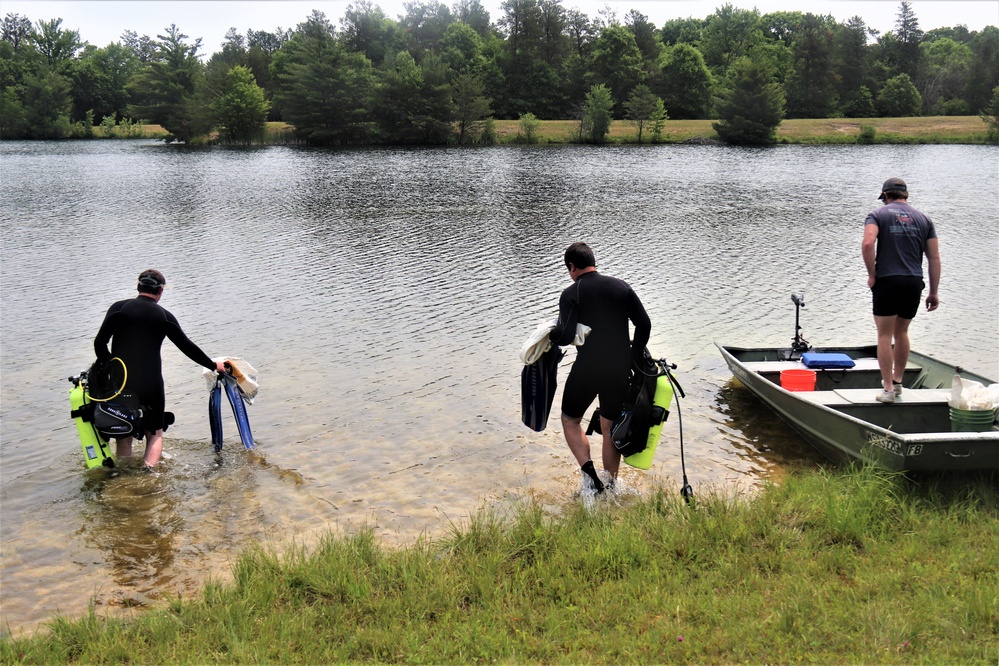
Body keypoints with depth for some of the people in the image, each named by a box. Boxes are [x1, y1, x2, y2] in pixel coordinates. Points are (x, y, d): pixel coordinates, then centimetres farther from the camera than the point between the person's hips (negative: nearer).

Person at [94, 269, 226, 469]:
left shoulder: (118, 308, 1)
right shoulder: (165, 316, 4)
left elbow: (99, 343, -5)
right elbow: (187, 347, 10)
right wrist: (213, 366, 23)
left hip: (120, 383, 0)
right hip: (152, 385, 0)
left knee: (123, 434, 16)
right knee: (155, 434, 13)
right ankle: (148, 468, -13)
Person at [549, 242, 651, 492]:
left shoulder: (571, 294, -8)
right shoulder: (621, 287, 5)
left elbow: (566, 335, -18)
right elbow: (644, 324, 3)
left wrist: (549, 334, 3)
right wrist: (634, 357, 15)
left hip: (587, 368, -4)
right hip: (620, 370, 4)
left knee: (570, 419, 15)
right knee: (610, 427, 16)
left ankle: (589, 471, -4)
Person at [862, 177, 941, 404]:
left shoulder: (878, 215, 2)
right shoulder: (923, 219, 13)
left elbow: (868, 244, -18)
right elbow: (934, 259, 8)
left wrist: (872, 274, -7)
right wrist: (934, 292, 11)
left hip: (887, 282, -4)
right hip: (914, 283, 4)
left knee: (885, 336, 2)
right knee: (901, 333, 19)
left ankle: (888, 389, -2)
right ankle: (897, 381, 28)